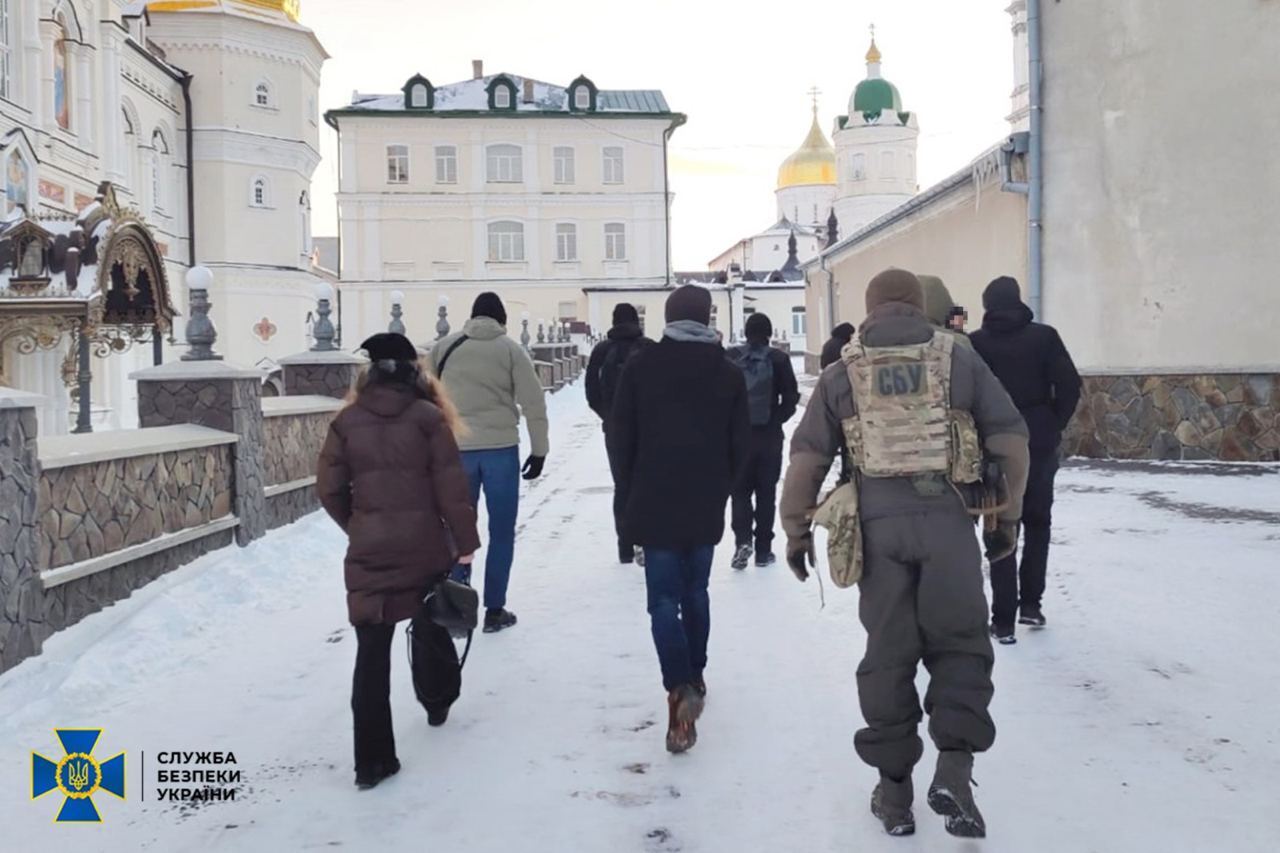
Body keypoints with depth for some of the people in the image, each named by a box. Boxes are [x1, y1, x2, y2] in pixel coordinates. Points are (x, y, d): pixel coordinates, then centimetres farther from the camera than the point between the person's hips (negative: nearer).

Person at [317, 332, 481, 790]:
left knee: (372, 652, 3)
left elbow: (330, 490, 3)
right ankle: (438, 702, 45)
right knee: (430, 627, 24)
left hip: (368, 551, 1)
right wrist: (466, 539, 1)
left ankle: (372, 758, 2)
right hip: (424, 547, -1)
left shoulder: (347, 421, 0)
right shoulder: (428, 417, -7)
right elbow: (451, 487, -9)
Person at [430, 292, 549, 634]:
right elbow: (533, 402, -2)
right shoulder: (510, 349, 1)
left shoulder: (444, 347, 7)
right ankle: (494, 610, 9)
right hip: (501, 448, -2)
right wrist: (539, 450, 3)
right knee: (501, 532, 8)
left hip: (456, 449, 2)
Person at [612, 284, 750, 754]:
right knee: (695, 591, 18)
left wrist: (632, 493, 10)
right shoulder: (728, 373, 1)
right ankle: (694, 678, 28)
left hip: (655, 503, -2)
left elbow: (623, 438, -1)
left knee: (664, 598, -2)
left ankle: (680, 689, -18)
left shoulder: (640, 367, -3)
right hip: (706, 505, 2)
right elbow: (740, 444, 3)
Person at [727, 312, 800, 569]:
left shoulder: (731, 357, -3)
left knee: (741, 490, 11)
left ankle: (743, 538, -9)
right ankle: (763, 550, 12)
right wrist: (776, 420, 7)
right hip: (770, 435, 0)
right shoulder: (778, 359, -5)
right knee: (766, 491, 9)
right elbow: (791, 397, -5)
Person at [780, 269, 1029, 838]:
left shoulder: (843, 373, 9)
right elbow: (1011, 440, 6)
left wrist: (796, 530, 13)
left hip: (879, 525, 1)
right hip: (948, 519, -1)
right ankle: (953, 770, -2)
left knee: (888, 653, 11)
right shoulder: (959, 359, 8)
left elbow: (806, 459, 5)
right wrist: (1008, 516, 15)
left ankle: (894, 790, 19)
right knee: (959, 644, 12)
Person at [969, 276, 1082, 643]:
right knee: (1037, 522, 18)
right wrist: (1055, 425, 4)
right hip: (1040, 445, 1)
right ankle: (1030, 602, 16)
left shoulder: (975, 343, -3)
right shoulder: (1044, 336, -2)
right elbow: (1069, 384, -8)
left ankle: (1003, 619, 3)